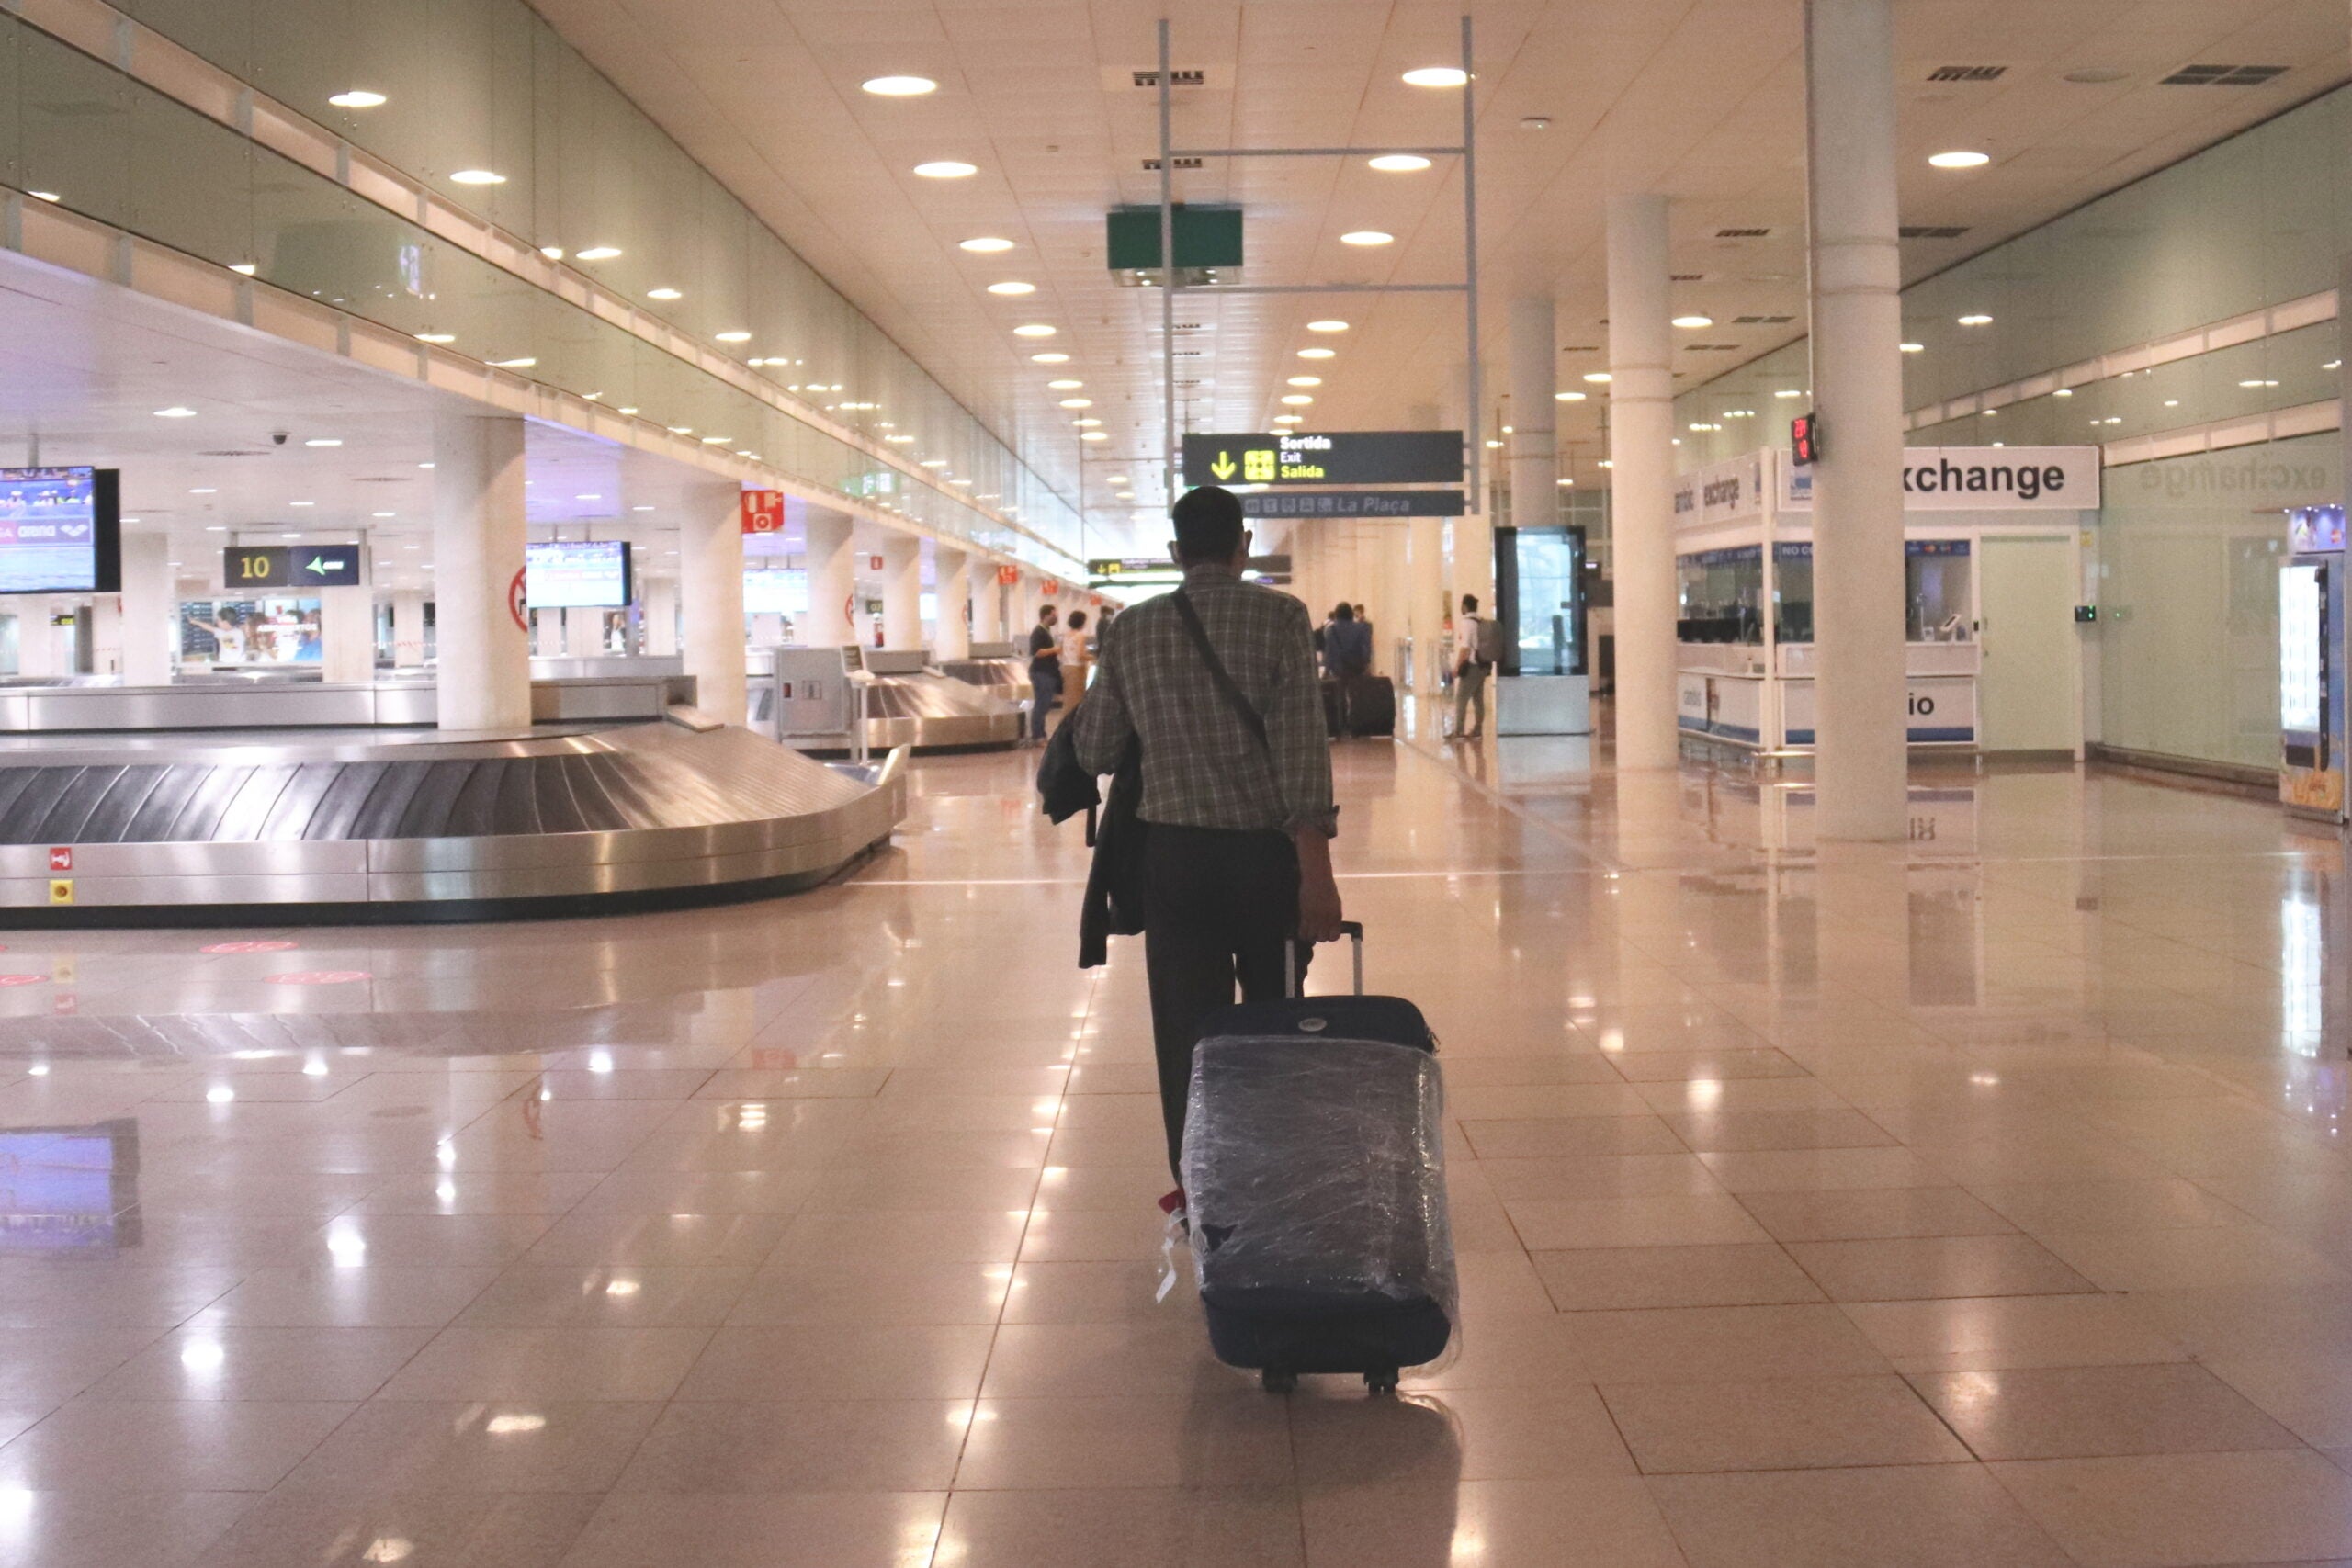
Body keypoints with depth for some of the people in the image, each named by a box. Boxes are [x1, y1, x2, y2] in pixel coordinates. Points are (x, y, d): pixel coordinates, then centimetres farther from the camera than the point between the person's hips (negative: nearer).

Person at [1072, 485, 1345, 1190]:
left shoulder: (1132, 629, 2)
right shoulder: (1280, 617, -6)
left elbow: (1094, 751, 7)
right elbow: (1302, 748, -14)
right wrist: (1317, 871, -15)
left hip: (1173, 851, 1)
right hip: (1265, 849, -1)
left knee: (1186, 1026, 7)